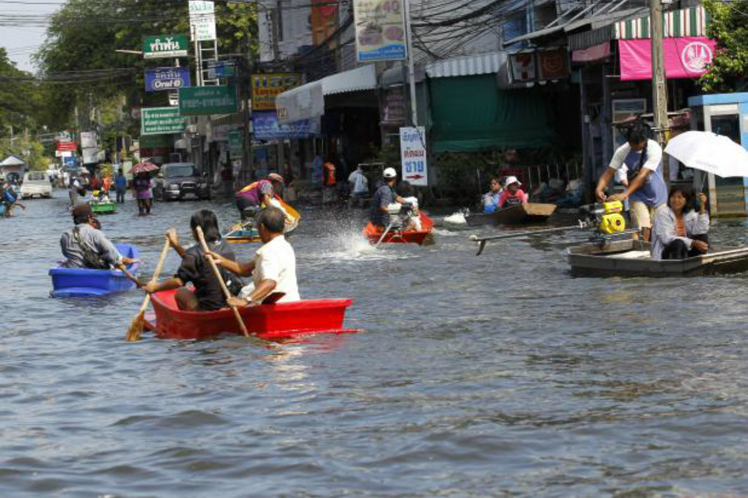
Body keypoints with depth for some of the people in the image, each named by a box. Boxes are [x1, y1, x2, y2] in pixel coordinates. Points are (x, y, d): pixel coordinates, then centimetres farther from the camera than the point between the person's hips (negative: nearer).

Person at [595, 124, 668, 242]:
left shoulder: (654, 148, -21)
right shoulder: (623, 151, -12)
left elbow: (642, 175, -30)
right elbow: (609, 172, -11)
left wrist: (625, 194, -39)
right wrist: (599, 189, -32)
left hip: (657, 194, -1)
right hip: (638, 196, 1)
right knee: (643, 231, -14)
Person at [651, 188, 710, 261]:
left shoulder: (690, 213, 4)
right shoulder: (663, 212, -10)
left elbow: (701, 231, -14)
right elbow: (667, 238, -21)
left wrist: (702, 206, -16)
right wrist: (693, 243, -27)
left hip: (683, 251, 5)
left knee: (703, 237, -12)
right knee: (678, 243, -33)